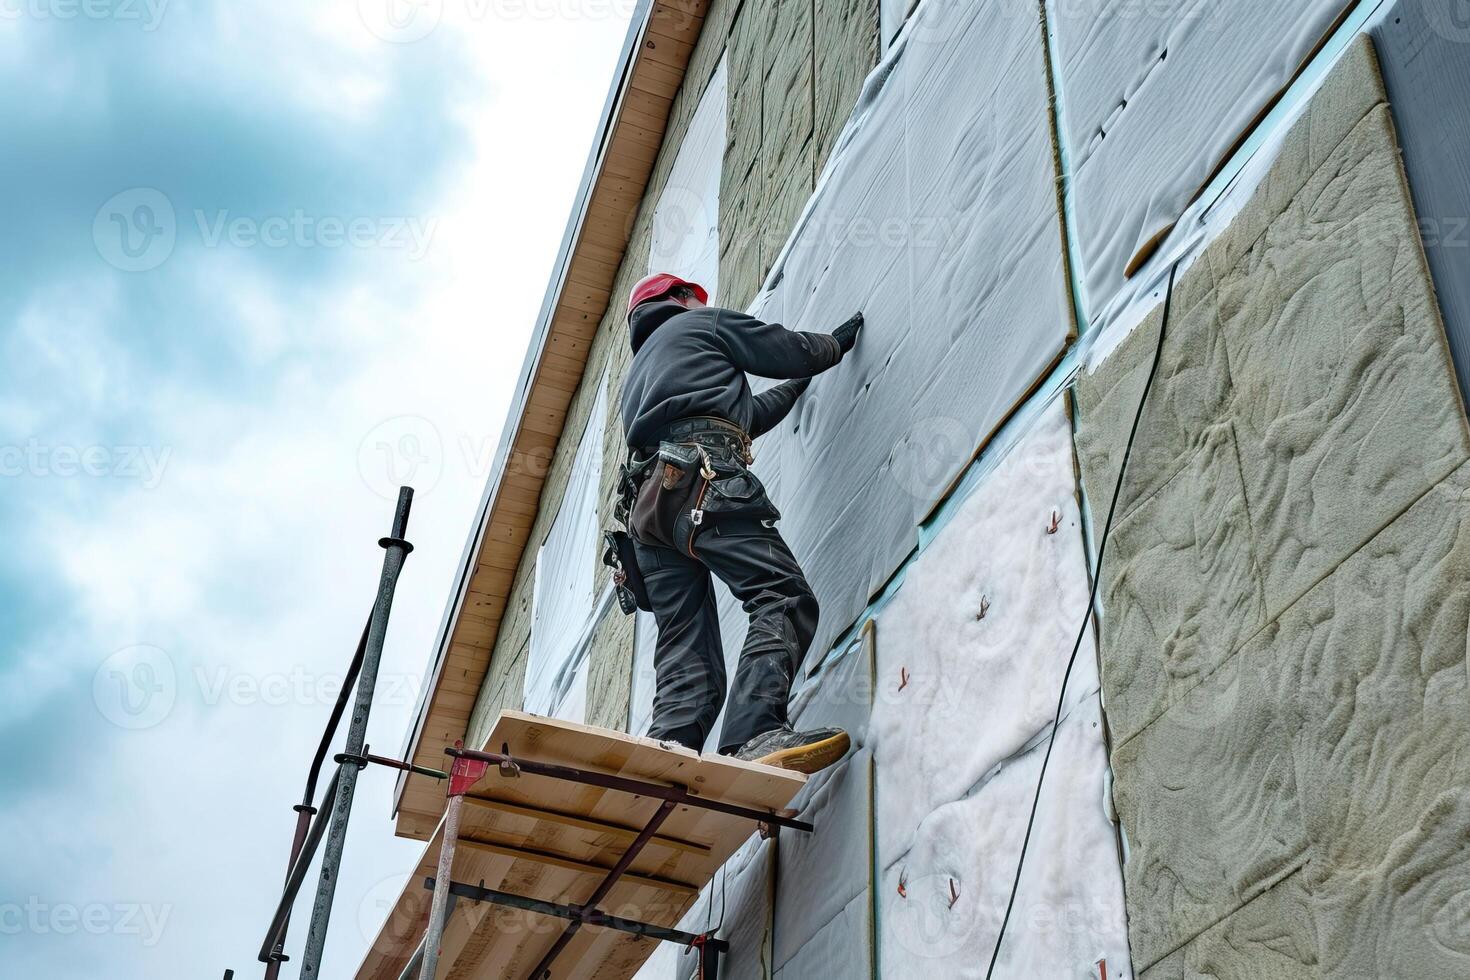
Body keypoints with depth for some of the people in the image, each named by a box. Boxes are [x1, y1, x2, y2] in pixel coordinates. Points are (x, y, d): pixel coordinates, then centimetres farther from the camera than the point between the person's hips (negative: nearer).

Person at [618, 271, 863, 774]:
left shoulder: (637, 374, 42)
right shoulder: (700, 322, 21)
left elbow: (744, 415, 46)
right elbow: (793, 349, 20)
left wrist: (797, 387, 56)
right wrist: (837, 342, 40)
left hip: (646, 502, 8)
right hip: (701, 476, -7)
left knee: (685, 656, -1)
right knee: (785, 597, -19)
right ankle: (754, 732, -40)